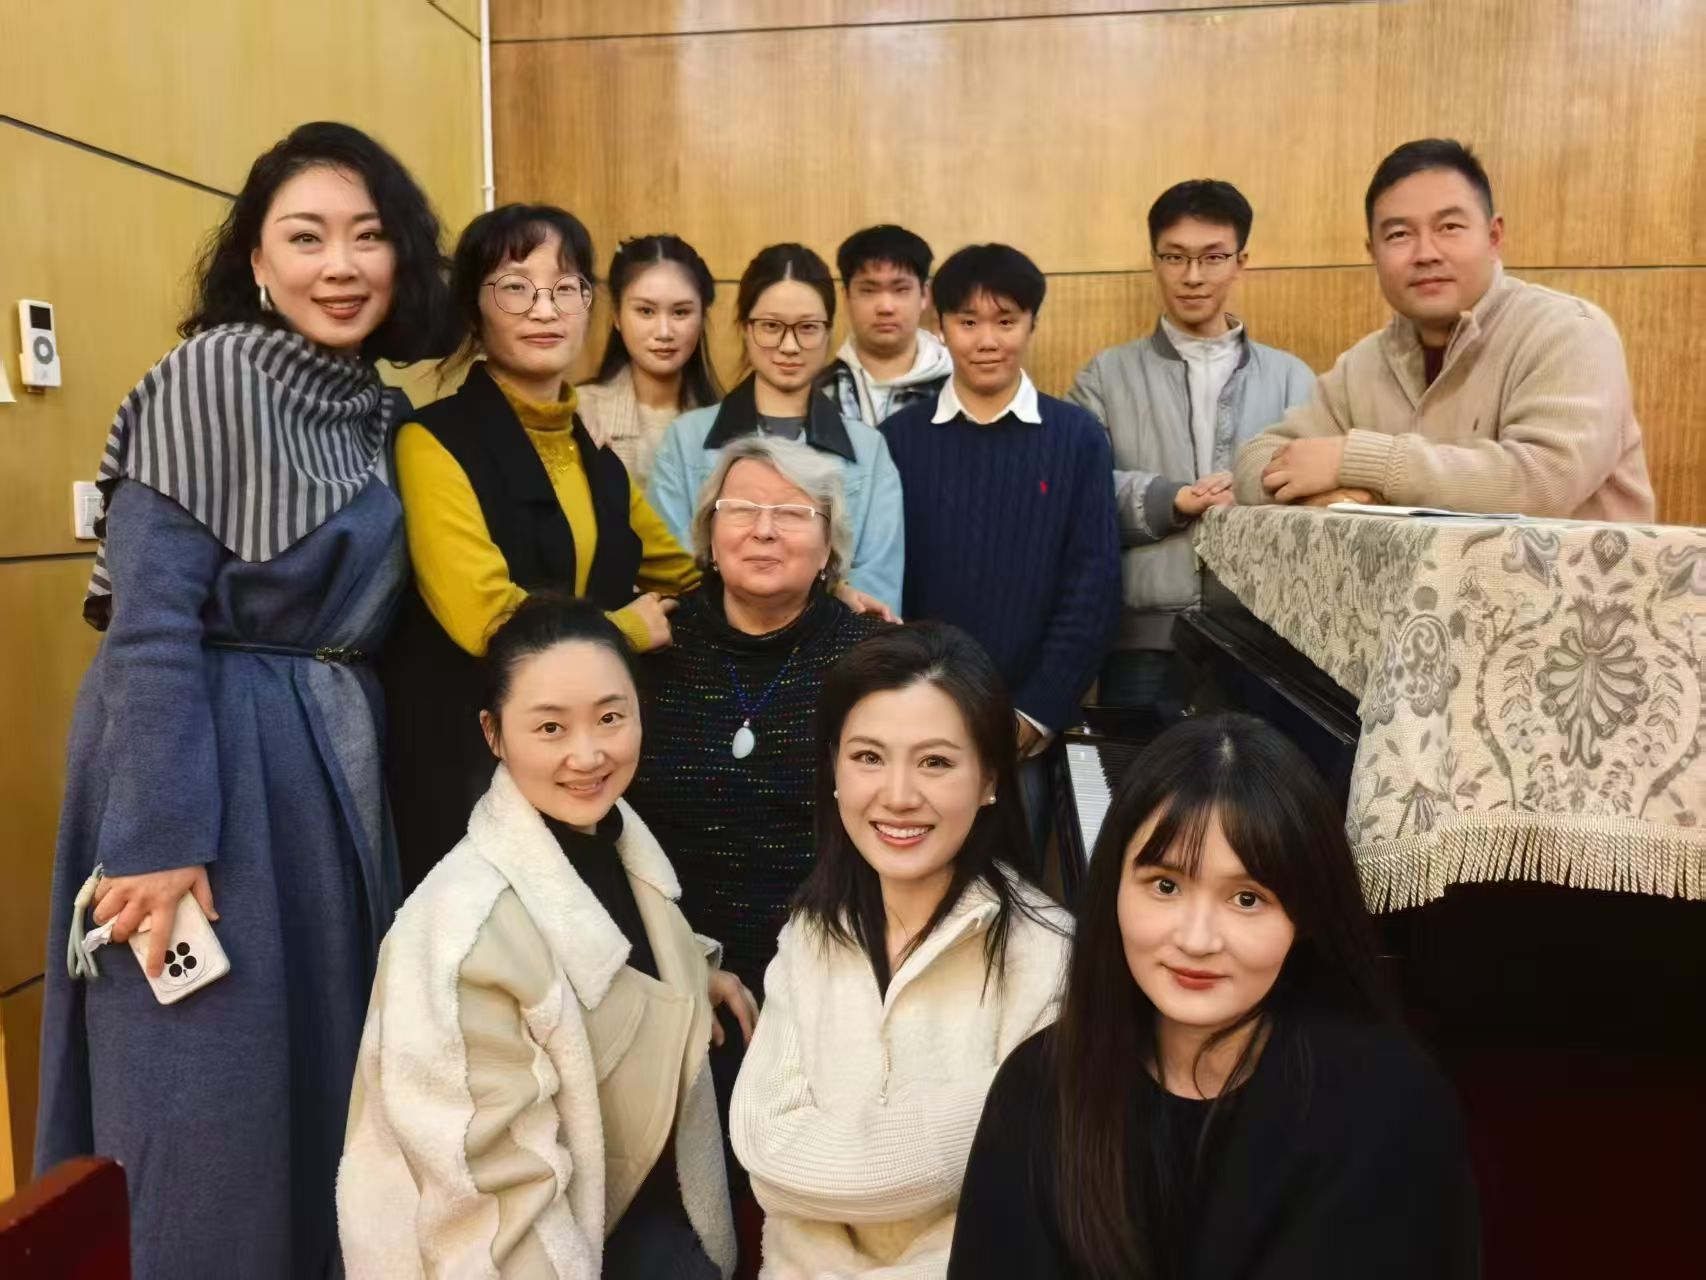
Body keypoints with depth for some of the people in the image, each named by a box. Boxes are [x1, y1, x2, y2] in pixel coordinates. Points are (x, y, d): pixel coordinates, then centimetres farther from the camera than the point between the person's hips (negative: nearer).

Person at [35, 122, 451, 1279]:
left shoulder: (372, 406, 10)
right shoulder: (212, 375, -12)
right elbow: (150, 622, -17)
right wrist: (159, 837, -20)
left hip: (336, 761, 7)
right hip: (214, 764, -7)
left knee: (332, 1078, 18)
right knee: (216, 1101, 5)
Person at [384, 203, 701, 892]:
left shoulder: (595, 449, 10)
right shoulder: (435, 440, -11)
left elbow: (687, 579, 20)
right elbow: (486, 617, -23)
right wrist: (626, 629, -8)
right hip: (469, 757, -6)